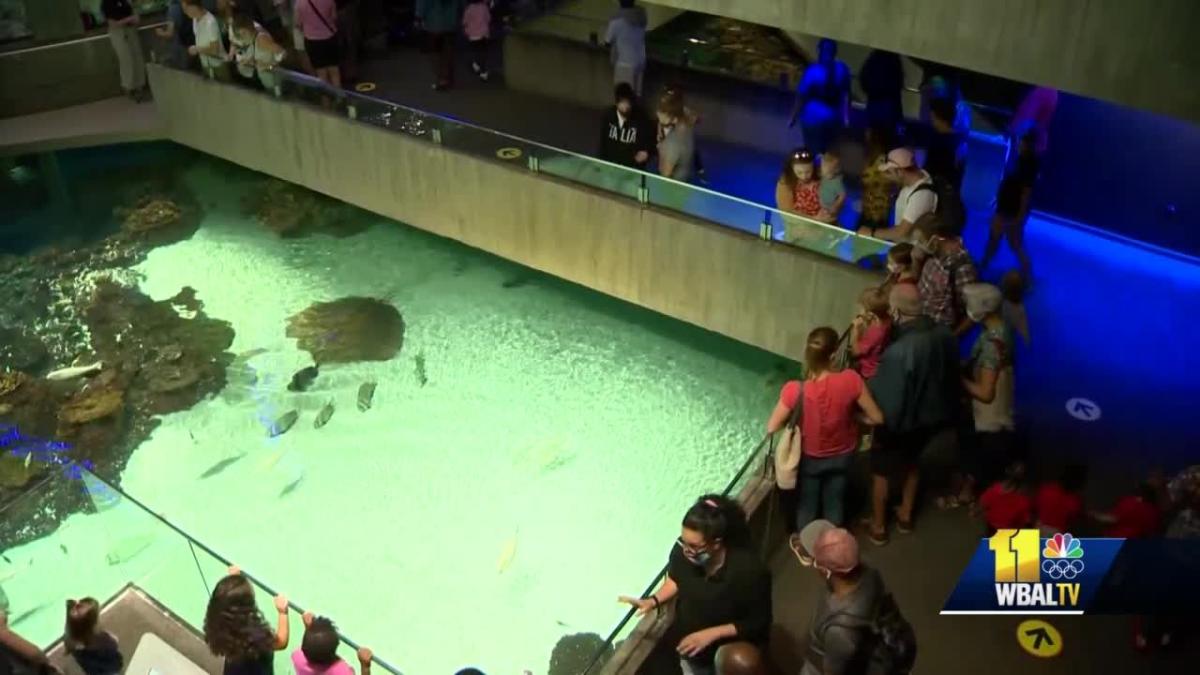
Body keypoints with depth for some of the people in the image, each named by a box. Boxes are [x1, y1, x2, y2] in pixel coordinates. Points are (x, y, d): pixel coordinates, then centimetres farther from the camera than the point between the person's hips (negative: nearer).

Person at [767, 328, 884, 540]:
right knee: (834, 503, 28)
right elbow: (877, 418, -18)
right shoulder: (851, 380, -30)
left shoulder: (796, 390, -32)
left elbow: (772, 427, -21)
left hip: (810, 457, -1)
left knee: (807, 504, 26)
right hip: (842, 455, 1)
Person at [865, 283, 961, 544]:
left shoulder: (898, 352, -37)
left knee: (881, 472, 19)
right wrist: (946, 413, 18)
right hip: (931, 417, 6)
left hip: (900, 422, -6)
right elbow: (951, 376, 2)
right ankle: (905, 516, 48)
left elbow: (886, 400, -27)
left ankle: (878, 527, 35)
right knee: (912, 463, 31)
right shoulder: (944, 336, -14)